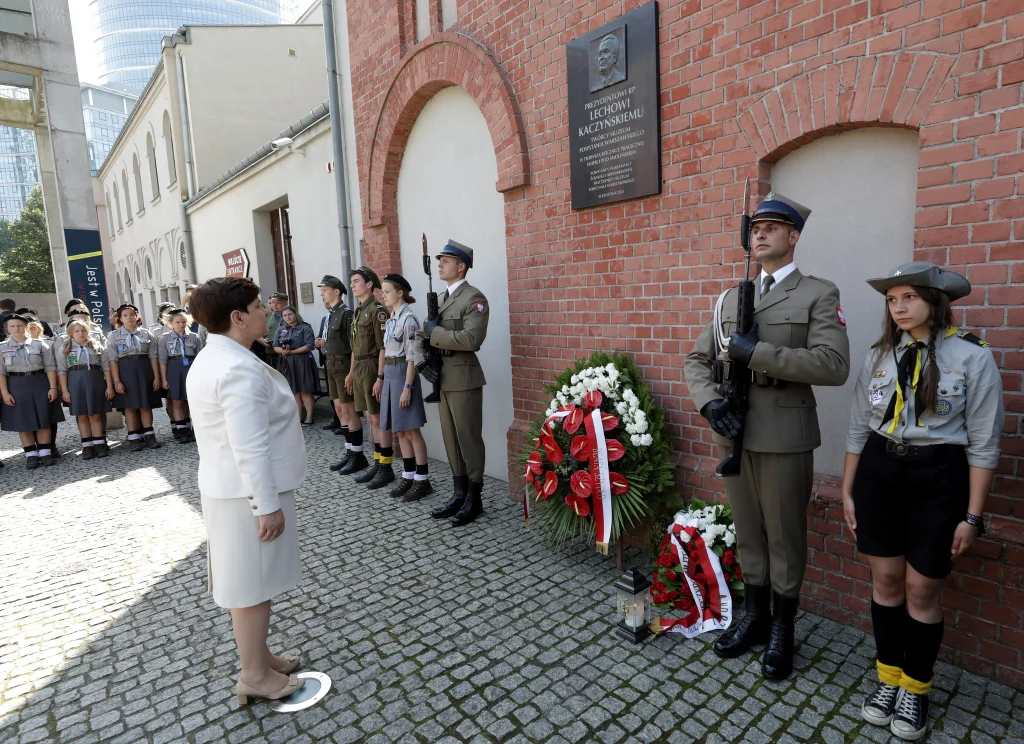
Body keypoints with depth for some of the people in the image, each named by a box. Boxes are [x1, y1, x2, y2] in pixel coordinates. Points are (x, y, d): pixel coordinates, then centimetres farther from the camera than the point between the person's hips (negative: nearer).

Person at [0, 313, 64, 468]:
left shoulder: (40, 344, 2)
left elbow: (50, 367, 1)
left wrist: (53, 387, -6)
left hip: (40, 384, 0)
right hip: (16, 386, 1)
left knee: (43, 420, 3)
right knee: (22, 421, 4)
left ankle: (45, 452, 10)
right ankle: (31, 454, 11)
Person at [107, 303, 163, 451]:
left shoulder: (146, 334, 7)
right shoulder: (114, 336, 2)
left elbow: (153, 356, 5)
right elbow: (113, 360, -3)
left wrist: (156, 377, -2)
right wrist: (117, 381, -11)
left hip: (144, 369, 1)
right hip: (125, 370, -1)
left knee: (146, 404, 4)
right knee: (130, 406, 2)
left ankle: (149, 436, 11)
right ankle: (133, 438, 8)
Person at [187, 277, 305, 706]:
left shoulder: (209, 360, 9)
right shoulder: (241, 368, -24)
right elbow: (250, 449, -27)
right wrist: (267, 505, -21)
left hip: (226, 487, 10)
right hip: (249, 492, -10)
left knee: (246, 582, 20)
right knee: (252, 585, 5)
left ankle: (259, 657, 36)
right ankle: (255, 675, 21)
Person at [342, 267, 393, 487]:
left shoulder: (377, 309, -12)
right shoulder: (358, 311, 15)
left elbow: (383, 346, -18)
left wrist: (380, 377, -21)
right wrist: (351, 372, 20)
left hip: (372, 368, -9)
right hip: (359, 368, 9)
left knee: (379, 418, -3)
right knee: (370, 418, 12)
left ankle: (386, 468, 5)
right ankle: (377, 463, 21)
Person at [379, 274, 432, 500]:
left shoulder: (408, 318, -14)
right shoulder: (392, 318, 14)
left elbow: (412, 357, -18)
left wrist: (407, 387, -20)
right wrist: (383, 380, 17)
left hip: (403, 375, -9)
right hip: (391, 375, 9)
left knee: (412, 431, -3)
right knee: (400, 431, 12)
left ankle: (423, 480, 6)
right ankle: (409, 476, 21)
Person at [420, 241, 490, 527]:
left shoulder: (474, 298, -10)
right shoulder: (441, 298, 18)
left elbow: (472, 339, -22)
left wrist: (434, 332, -15)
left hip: (464, 378, -8)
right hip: (443, 378, 8)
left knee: (468, 438, -1)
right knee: (451, 439, 12)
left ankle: (475, 499, 10)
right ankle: (460, 494, 23)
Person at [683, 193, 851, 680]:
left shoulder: (818, 294, -2)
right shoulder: (731, 298, 13)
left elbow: (834, 365, -16)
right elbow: (697, 359, 11)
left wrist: (755, 353, -19)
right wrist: (709, 402, -7)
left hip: (784, 437, -4)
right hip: (734, 434, 5)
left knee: (784, 538, 9)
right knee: (748, 534, 16)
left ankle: (782, 632, 28)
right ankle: (754, 618, 34)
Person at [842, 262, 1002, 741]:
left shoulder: (972, 357, -7)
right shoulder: (879, 356, 4)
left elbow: (983, 444, -5)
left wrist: (972, 516, -6)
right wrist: (848, 492, 8)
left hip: (938, 477, -3)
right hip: (879, 471, 3)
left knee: (922, 589, 7)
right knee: (885, 580, 11)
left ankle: (915, 688, 30)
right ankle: (888, 678, 31)